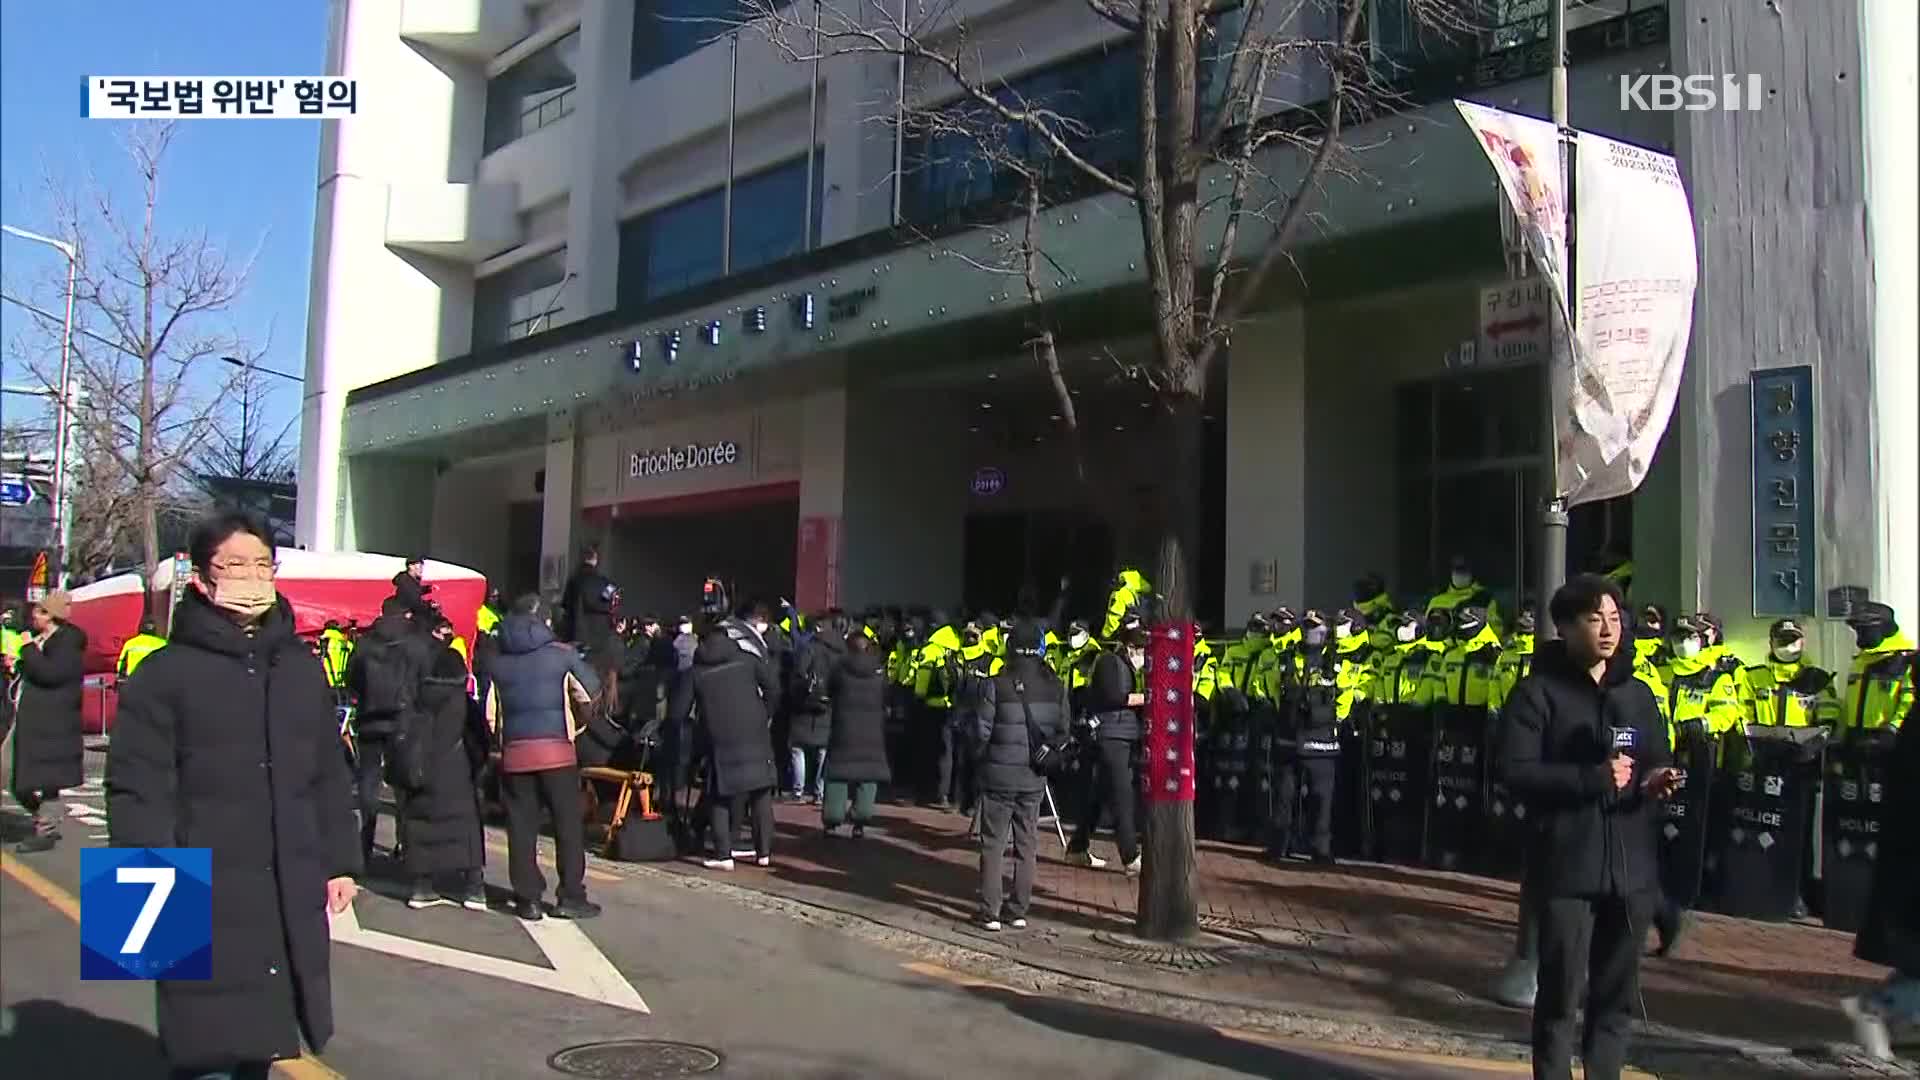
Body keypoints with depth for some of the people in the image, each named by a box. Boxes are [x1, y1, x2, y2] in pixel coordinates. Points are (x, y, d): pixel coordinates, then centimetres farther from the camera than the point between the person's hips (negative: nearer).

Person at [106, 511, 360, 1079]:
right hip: (204, 901, -5)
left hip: (291, 898, 5)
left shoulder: (302, 667, 12)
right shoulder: (165, 673, -5)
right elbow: (137, 791, -8)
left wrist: (340, 861, 14)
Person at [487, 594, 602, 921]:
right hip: (556, 750, -2)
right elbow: (591, 691, 5)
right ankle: (570, 897, 5)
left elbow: (490, 713, 3)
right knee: (568, 823, 5)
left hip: (514, 752, 2)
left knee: (522, 826, 7)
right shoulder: (562, 654, -1)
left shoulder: (498, 661, 6)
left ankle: (528, 899, 9)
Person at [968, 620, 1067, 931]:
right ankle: (1019, 910, 16)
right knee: (1027, 844, 12)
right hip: (1034, 777, 3)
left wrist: (981, 756, 9)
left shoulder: (994, 686, -12)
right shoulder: (1055, 687, -1)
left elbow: (981, 731, -9)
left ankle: (991, 912, 4)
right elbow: (1063, 729, 3)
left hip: (998, 774, -3)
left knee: (993, 844, 5)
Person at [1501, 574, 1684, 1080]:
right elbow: (1517, 772, -11)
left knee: (1617, 992, 11)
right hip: (1566, 866, -5)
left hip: (1631, 866, 5)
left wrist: (1657, 781, -6)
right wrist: (1593, 778, -19)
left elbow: (1655, 766, 17)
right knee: (1561, 991, -2)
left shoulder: (1638, 694, 15)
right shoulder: (1538, 692, -3)